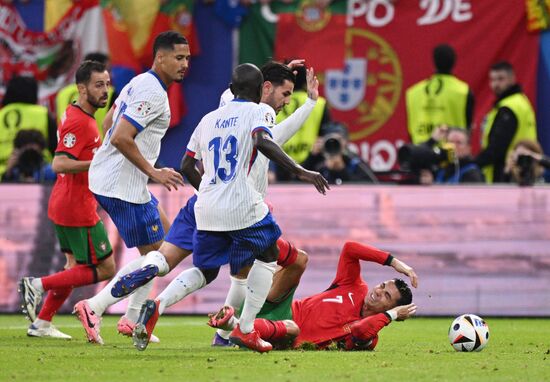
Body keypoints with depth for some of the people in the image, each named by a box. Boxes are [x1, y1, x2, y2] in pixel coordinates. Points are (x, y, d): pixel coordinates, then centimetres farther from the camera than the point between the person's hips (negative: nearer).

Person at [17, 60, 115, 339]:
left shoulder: (75, 115, 12)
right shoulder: (79, 122, -19)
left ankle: (41, 323, 19)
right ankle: (39, 285, -5)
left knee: (76, 267, 18)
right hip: (78, 209, -10)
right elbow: (59, 164, -28)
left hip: (64, 206, 10)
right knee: (105, 270, -4)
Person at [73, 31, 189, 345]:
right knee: (153, 255, -4)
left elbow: (110, 121, 24)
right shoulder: (153, 93, -18)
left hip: (105, 176, 11)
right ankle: (94, 308, -7)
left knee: (164, 234, 22)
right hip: (123, 186, -11)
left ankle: (132, 318, 21)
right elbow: (121, 138, -26)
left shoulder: (139, 83, 13)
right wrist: (153, 172, -18)